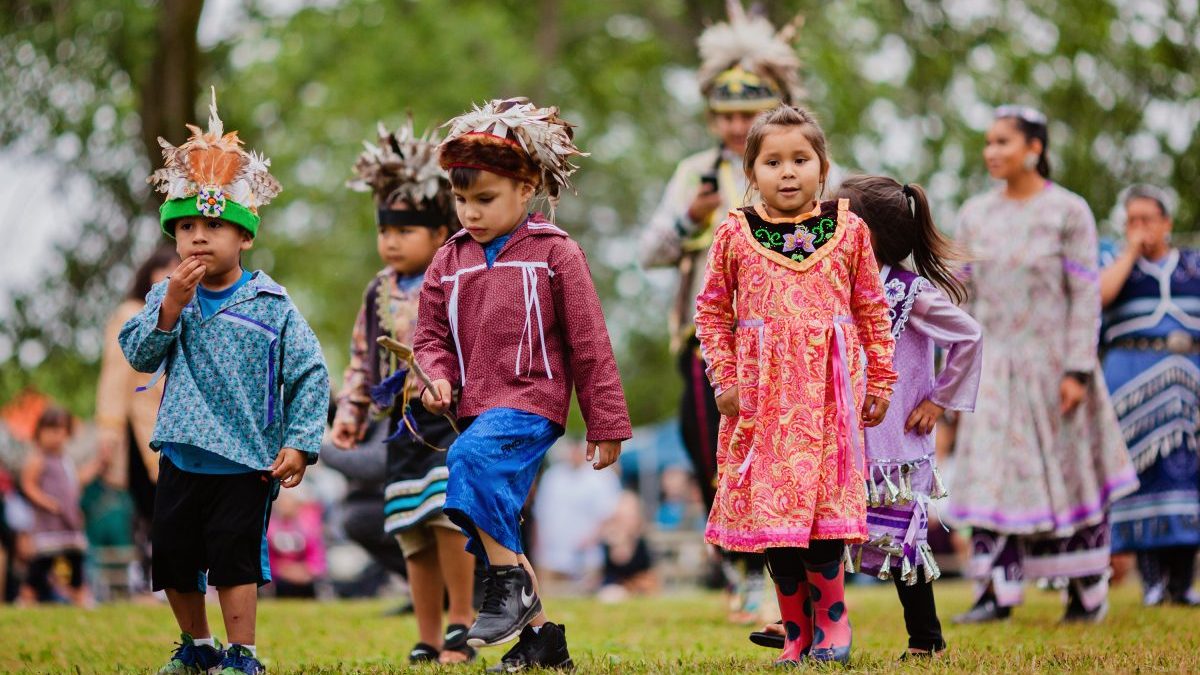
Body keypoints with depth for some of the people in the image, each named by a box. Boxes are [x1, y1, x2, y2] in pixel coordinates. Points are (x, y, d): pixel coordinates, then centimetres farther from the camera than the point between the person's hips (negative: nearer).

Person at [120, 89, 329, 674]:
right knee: (173, 558, 12)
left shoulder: (271, 307, -8)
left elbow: (310, 375, -7)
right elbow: (140, 354, -8)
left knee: (235, 558, -6)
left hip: (247, 463, -5)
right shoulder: (165, 296, 3)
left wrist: (300, 444, -14)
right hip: (182, 457, 5)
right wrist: (172, 303, -19)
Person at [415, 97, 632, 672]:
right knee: (495, 530, 9)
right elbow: (431, 335, 16)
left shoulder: (554, 254, -3)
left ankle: (513, 580, -21)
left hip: (531, 403, -6)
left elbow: (588, 344, -1)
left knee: (472, 456, -34)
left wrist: (606, 426, 0)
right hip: (477, 409, 6)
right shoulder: (449, 262, 10)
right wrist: (436, 377, -8)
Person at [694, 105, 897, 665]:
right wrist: (724, 380, 1)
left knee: (821, 506, -8)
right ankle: (797, 630, 13)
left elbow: (872, 310, 10)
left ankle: (830, 617, 10)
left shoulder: (848, 230, 5)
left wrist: (879, 382, 9)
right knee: (770, 508, 2)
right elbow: (712, 310, 9)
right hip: (761, 390, 1)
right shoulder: (735, 234, 4)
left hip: (827, 389, -1)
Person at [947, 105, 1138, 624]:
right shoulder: (976, 215, 7)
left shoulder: (1069, 212, -6)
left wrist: (1077, 370, -14)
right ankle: (996, 594, -5)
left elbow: (1086, 295, -8)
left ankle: (1088, 592, 15)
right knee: (992, 474, -4)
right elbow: (965, 295, 11)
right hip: (995, 366, 4)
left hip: (1053, 362, -4)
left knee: (1071, 474, 5)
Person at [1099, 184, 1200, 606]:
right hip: (1133, 377, -2)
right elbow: (1098, 295, -12)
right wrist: (1131, 251, -4)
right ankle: (1152, 578, -7)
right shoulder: (1113, 263, 10)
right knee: (1144, 471, -8)